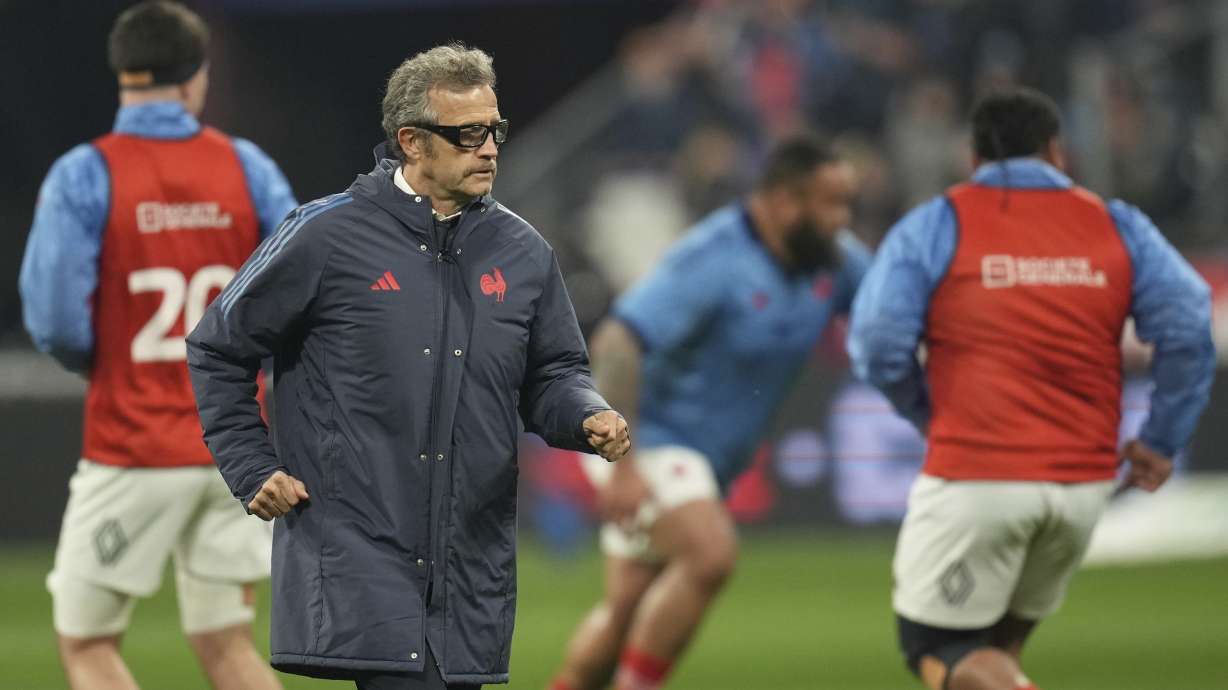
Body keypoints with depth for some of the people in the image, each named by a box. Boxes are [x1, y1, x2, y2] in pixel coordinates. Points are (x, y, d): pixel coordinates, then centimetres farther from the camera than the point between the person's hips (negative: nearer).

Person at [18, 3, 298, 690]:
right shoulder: (247, 167, 2)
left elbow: (53, 317, -16)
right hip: (234, 446, 4)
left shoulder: (84, 175, -8)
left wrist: (98, 360, 5)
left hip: (133, 449, -4)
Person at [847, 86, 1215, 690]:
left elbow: (878, 343, -8)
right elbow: (1188, 326, -3)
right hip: (1083, 482, 4)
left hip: (973, 481, -4)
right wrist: (1162, 440, 5)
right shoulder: (1118, 226, 8)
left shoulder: (933, 226, 2)